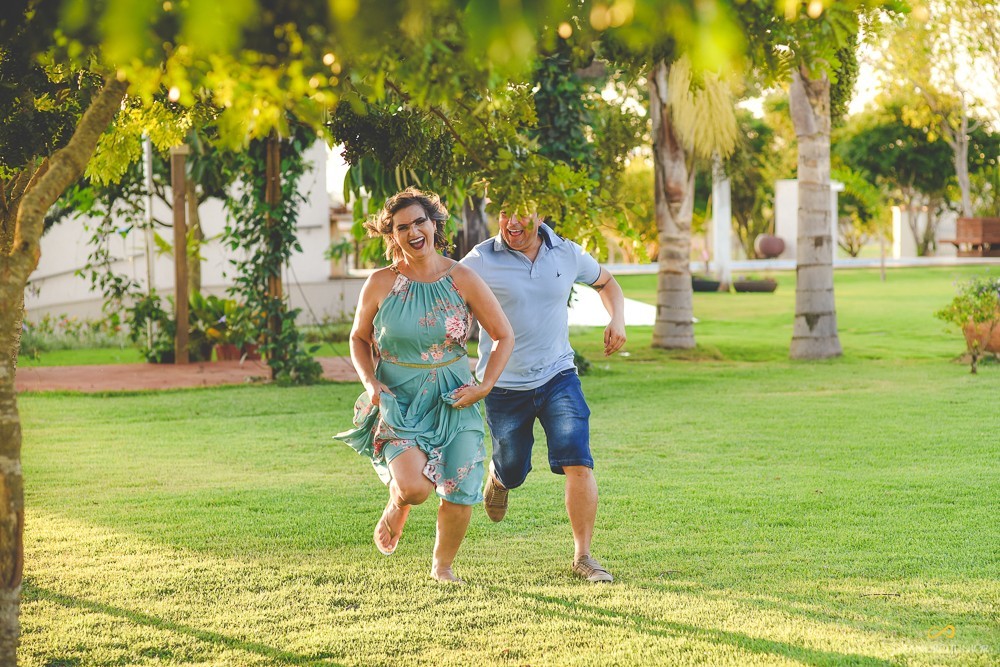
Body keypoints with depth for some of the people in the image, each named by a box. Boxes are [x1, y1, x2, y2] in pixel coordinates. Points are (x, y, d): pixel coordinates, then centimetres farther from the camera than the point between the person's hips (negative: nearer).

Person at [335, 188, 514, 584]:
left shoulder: (462, 279, -5)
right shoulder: (381, 284, -4)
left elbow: (503, 336, 3)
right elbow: (359, 338, 11)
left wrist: (485, 386, -8)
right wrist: (370, 383, -6)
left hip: (453, 401, 2)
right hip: (398, 400, -2)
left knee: (459, 493, -2)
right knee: (414, 486, -23)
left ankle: (442, 566, 27)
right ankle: (396, 508, 17)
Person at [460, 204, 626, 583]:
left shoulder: (568, 255, 0)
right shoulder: (481, 262, -11)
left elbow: (606, 282, 19)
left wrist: (617, 320, 0)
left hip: (558, 377, 1)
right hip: (504, 386, -1)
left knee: (578, 464, -14)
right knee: (513, 472, 13)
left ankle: (583, 556, -3)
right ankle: (497, 476, 53)